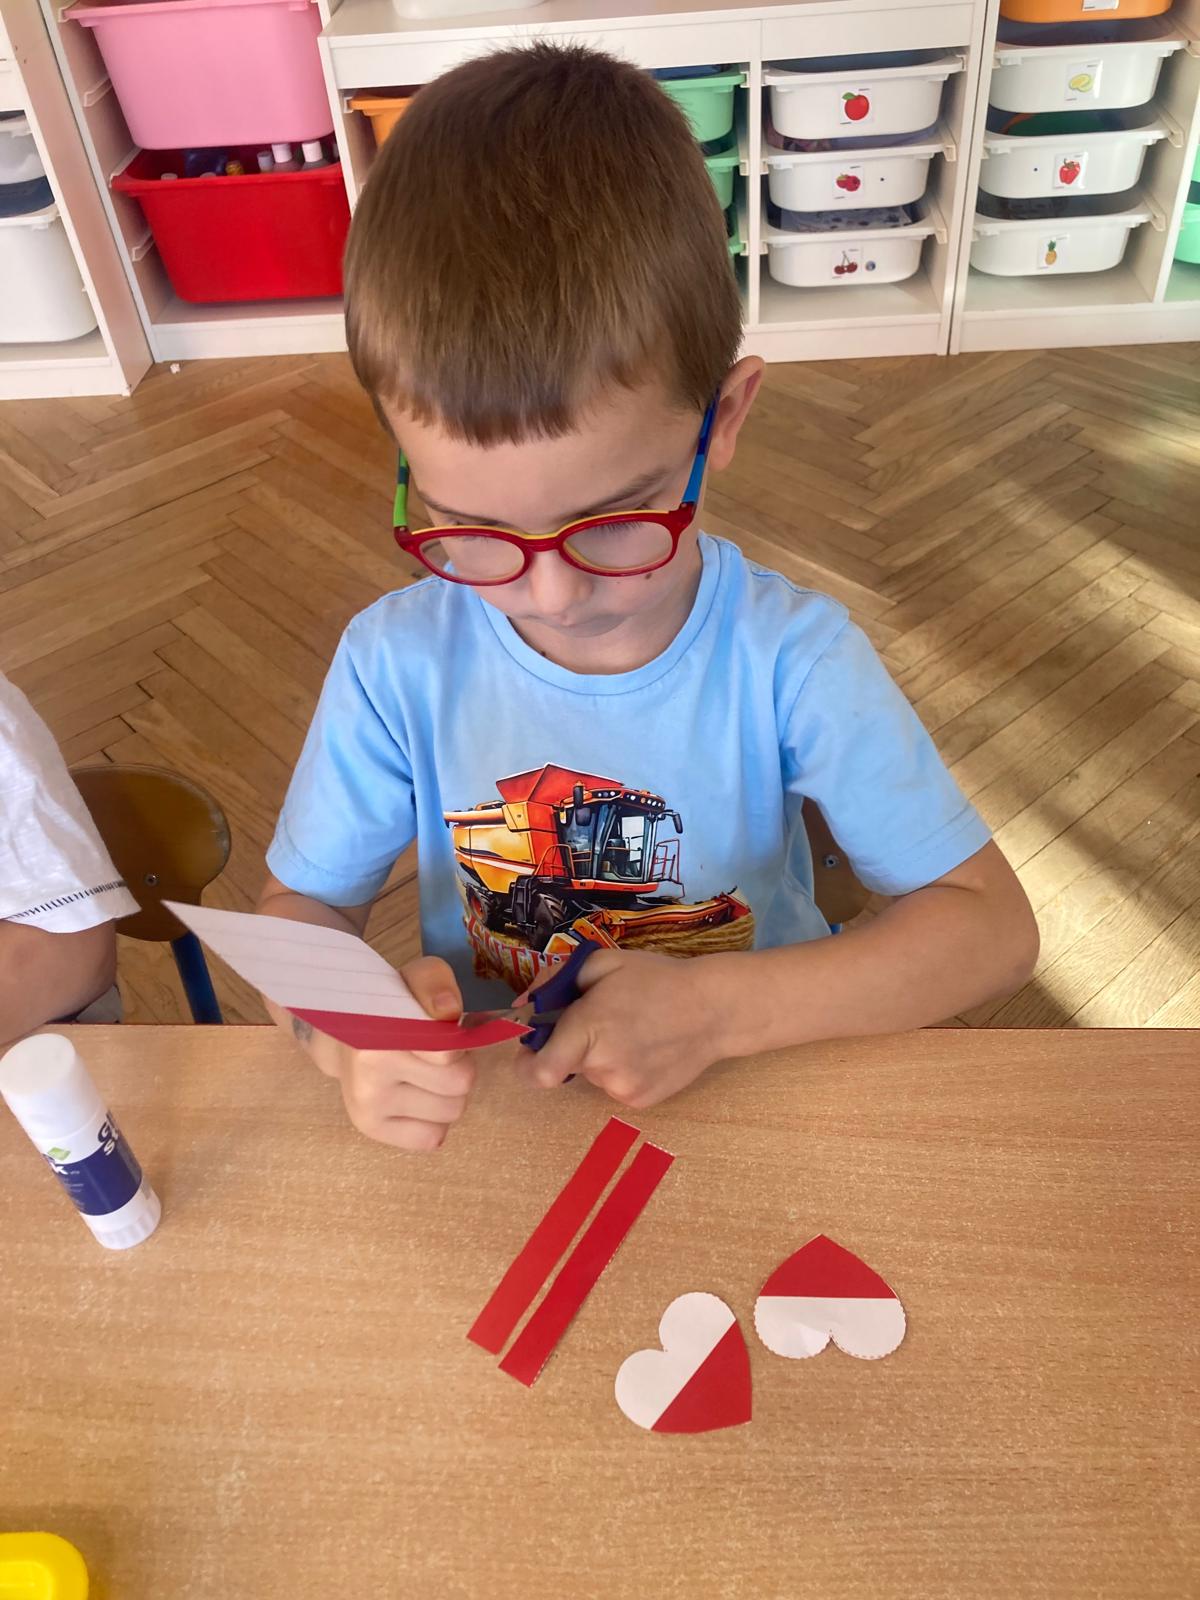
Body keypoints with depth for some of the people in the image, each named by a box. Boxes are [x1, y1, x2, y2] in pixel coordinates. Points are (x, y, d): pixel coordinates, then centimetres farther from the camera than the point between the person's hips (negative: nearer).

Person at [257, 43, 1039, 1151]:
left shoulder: (791, 659, -16)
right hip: (489, 1104, 1)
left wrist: (720, 1007, -23)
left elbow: (992, 926, -11)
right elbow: (303, 908, -1)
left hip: (751, 1092, 0)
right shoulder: (397, 662, -12)